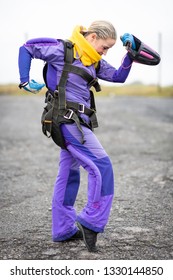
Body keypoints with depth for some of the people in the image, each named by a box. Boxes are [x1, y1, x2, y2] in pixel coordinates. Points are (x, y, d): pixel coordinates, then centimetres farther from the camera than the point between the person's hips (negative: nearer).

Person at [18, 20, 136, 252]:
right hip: (68, 120, -9)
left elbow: (119, 76, 13)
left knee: (69, 174, 13)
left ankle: (63, 230, 23)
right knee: (102, 167, -14)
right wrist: (25, 81, -5)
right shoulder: (63, 50, -9)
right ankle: (90, 223, -9)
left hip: (77, 122, 9)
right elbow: (27, 48, 0)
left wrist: (130, 52, 1)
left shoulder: (94, 62, 12)